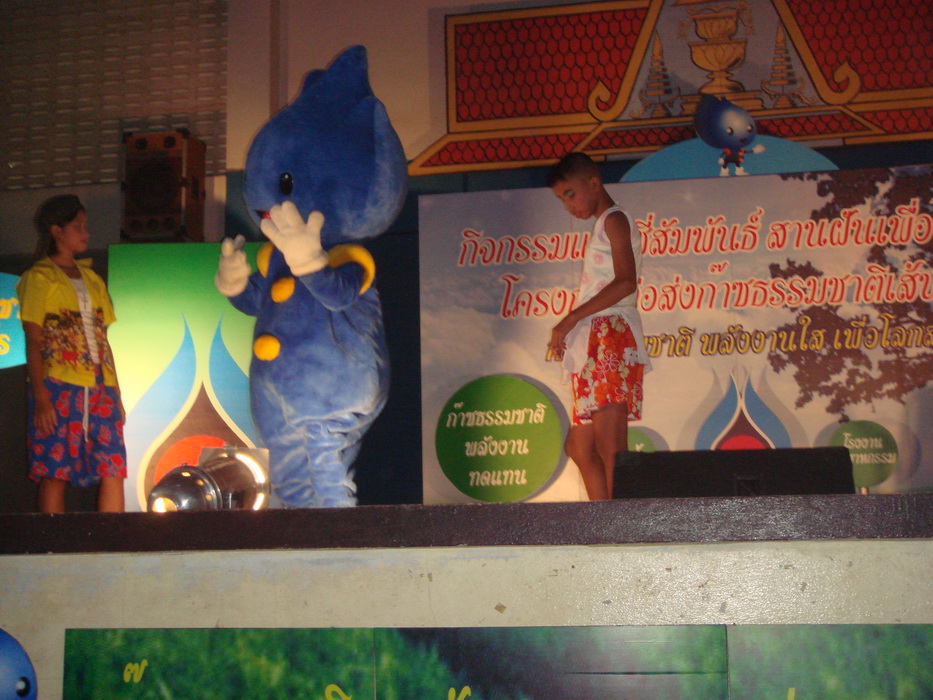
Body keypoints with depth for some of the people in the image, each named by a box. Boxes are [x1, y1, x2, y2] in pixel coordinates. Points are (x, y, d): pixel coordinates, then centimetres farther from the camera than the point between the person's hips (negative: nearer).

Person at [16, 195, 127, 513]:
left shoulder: (92, 279, 20)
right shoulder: (39, 277, 4)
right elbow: (33, 340, -4)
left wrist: (115, 392, 11)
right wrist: (40, 396, -13)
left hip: (100, 388, 5)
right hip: (59, 388, -5)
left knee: (114, 469, -5)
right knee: (55, 472, -5)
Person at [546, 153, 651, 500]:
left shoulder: (614, 219, -2)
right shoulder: (603, 225, 25)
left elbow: (626, 282, -18)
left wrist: (570, 319, -18)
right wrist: (569, 332, 10)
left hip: (611, 335, -10)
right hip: (593, 344, 10)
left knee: (609, 445, -17)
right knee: (580, 446, 9)